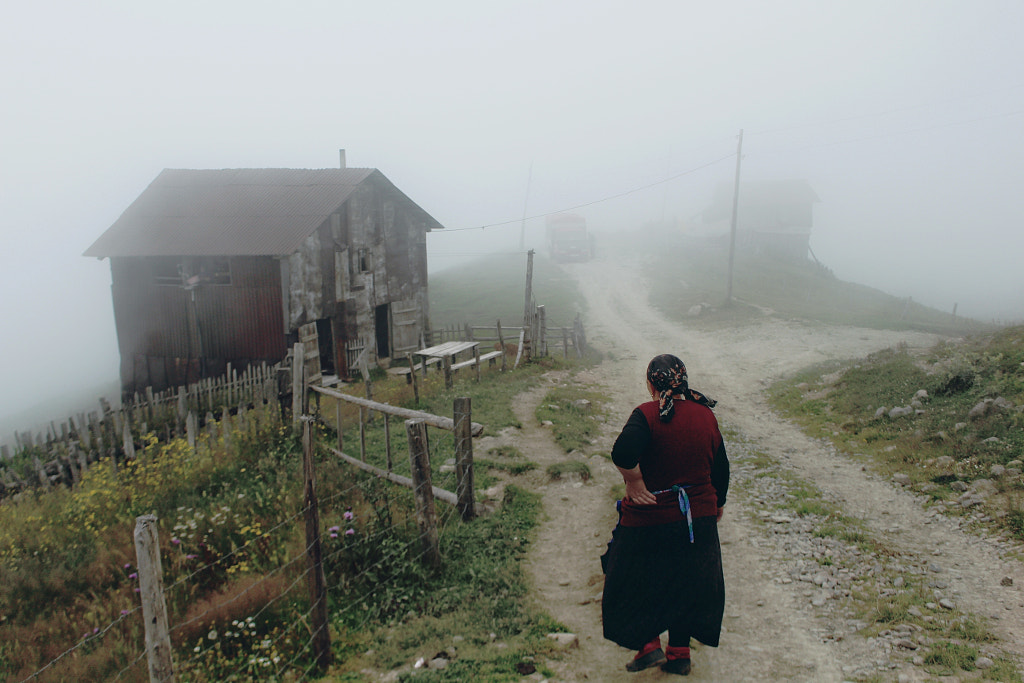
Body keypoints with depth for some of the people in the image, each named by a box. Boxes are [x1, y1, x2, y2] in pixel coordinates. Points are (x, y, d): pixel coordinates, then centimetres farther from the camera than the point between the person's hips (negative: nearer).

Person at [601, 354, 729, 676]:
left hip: (649, 519, -5)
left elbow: (623, 452, -37)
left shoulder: (648, 414, -18)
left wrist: (634, 482, -20)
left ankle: (649, 645, 16)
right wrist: (717, 503, 22)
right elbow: (720, 467, 7)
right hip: (699, 518, 5)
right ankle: (679, 653, 30)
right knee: (688, 582, 21)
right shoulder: (706, 414, -2)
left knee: (635, 582, 18)